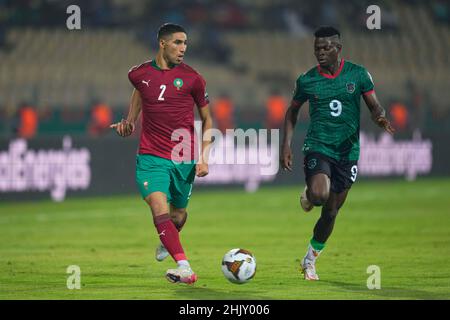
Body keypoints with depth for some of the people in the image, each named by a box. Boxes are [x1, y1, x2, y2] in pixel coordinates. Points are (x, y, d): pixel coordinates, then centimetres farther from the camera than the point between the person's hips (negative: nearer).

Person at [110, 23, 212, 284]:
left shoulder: (192, 78, -4)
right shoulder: (140, 74, 0)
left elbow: (207, 119, 5)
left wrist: (204, 158, -3)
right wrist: (130, 121, 18)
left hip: (184, 159, 0)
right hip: (151, 157, 0)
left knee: (178, 214, 15)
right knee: (160, 209, -21)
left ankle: (167, 242, 51)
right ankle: (185, 268, -28)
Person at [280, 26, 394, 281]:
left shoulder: (358, 74, 0)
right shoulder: (307, 80, 0)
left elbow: (375, 106, 4)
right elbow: (292, 111, 13)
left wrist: (380, 117, -21)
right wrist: (286, 145, 3)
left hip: (347, 152, 2)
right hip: (317, 147, -2)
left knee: (331, 212, 8)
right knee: (319, 195, -30)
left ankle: (310, 260, 28)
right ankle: (308, 195, 10)